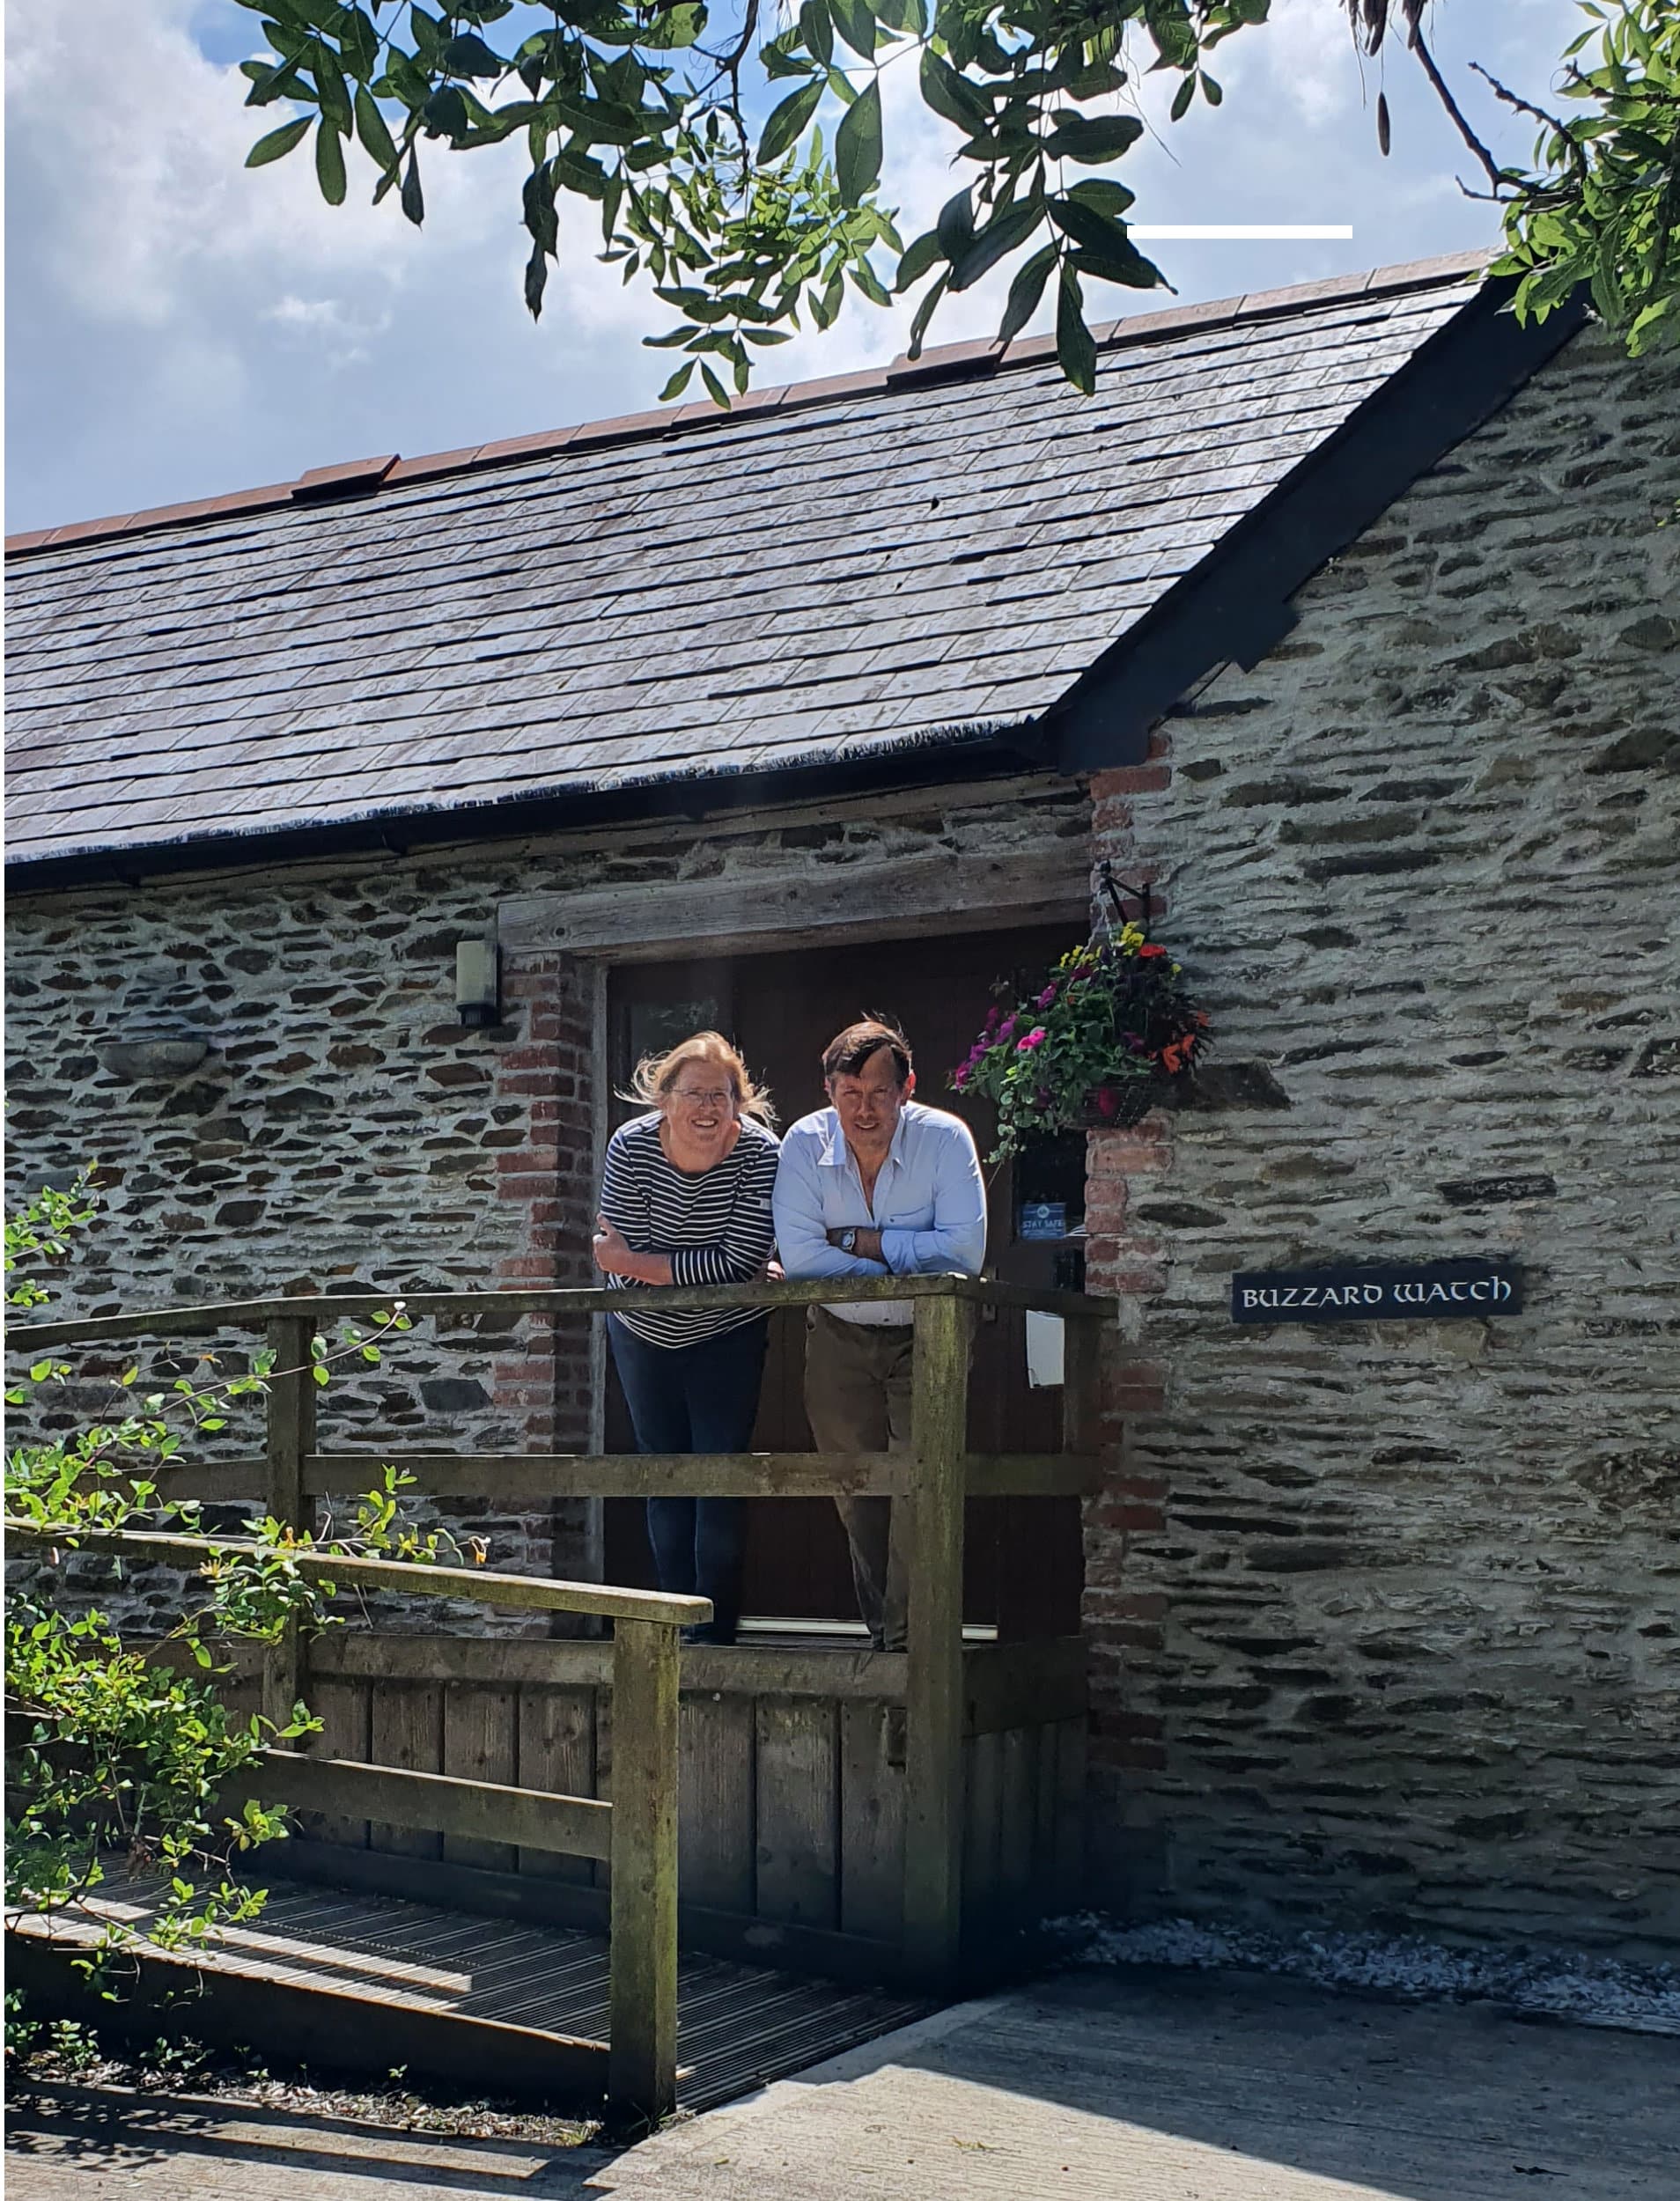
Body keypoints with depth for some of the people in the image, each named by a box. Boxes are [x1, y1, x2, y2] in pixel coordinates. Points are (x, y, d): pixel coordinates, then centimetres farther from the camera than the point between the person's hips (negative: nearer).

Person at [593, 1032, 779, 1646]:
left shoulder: (759, 1152, -25)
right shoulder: (631, 1146, -21)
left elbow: (740, 1263, -30)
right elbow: (625, 1265, -23)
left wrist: (633, 1262, -27)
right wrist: (702, 1270, -28)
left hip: (726, 1336, -2)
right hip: (644, 1334, 2)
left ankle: (714, 1628, 2)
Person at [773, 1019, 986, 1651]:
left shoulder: (944, 1139, -15)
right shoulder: (806, 1143, -11)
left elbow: (964, 1250, -23)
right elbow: (798, 1254, -19)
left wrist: (863, 1242, -20)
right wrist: (904, 1265, -21)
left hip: (926, 1338, -2)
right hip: (840, 1339, 2)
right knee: (857, 1493, 6)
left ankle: (908, 1638, -9)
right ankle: (882, 1634, 19)